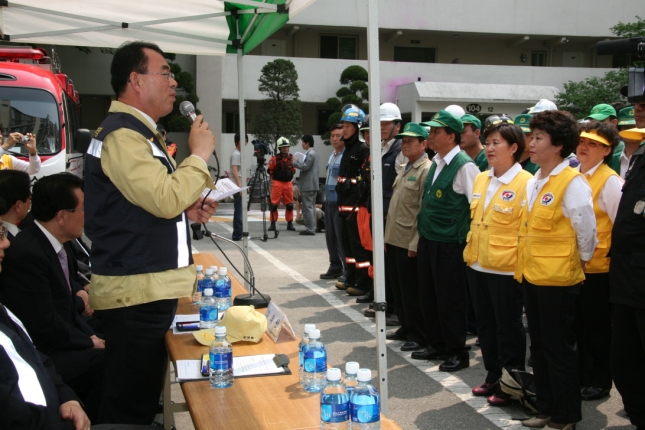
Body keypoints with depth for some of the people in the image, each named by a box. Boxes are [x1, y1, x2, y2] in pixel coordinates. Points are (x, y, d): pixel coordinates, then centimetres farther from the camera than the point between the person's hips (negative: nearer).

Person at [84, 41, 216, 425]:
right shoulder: (122, 135, -16)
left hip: (151, 288, 11)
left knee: (142, 396, 18)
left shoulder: (139, 133, 19)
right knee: (131, 404, -2)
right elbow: (164, 199, -25)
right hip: (137, 292, -11)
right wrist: (199, 155, -11)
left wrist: (187, 210, 10)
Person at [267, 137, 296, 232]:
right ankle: (273, 224, 5)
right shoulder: (274, 158, -7)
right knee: (274, 204, -3)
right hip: (277, 183, -4)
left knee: (290, 205, 7)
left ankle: (290, 224, 17)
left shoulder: (291, 158, 7)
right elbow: (270, 171, 0)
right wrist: (274, 180, 1)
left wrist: (289, 177, 9)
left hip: (288, 184, 4)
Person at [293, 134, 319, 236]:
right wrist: (298, 162, 13)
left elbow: (305, 167, -20)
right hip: (312, 184, 10)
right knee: (311, 207, 13)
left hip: (308, 185, -10)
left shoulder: (310, 154, -15)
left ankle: (310, 229, -6)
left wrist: (295, 162, -10)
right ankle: (311, 228, 19)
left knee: (308, 207, -7)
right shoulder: (313, 153, 16)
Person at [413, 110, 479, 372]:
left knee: (450, 300, 2)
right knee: (428, 296, 16)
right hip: (427, 240, 8)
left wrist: (468, 237, -12)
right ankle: (436, 345, 31)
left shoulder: (464, 166, -16)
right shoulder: (435, 163, 10)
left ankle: (457, 353, 17)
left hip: (449, 244, -8)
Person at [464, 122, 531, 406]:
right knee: (485, 326, 16)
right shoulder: (480, 180, 9)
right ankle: (493, 377, 31)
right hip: (478, 265, 7)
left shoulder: (525, 182, -13)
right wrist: (471, 250, 15)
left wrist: (522, 262, -14)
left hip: (506, 269, -7)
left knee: (508, 329, 6)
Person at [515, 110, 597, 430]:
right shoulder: (533, 183, 9)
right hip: (531, 277, 8)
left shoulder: (572, 183, -15)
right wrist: (524, 266, 15)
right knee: (539, 347, 16)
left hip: (558, 280, -8)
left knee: (559, 349, 4)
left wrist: (576, 264, 0)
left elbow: (586, 233, -11)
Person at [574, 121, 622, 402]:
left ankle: (600, 382, 22)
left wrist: (614, 257, -11)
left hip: (597, 267, -6)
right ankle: (580, 376, 31)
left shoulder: (610, 182, -12)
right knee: (577, 325, 16)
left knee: (597, 327, 7)